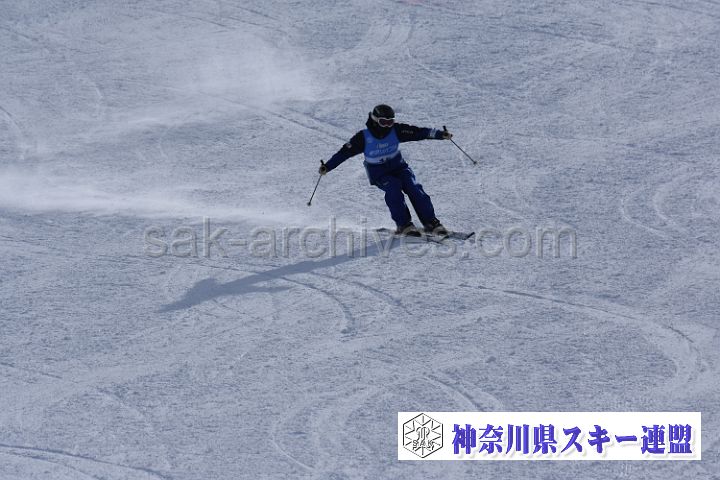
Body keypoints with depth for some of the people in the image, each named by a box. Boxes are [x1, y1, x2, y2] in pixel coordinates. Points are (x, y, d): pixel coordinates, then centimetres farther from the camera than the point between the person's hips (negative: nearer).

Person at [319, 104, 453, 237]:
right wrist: (327, 167, -15)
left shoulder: (396, 130, -10)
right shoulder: (364, 137, -15)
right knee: (393, 187, -31)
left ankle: (431, 222, -16)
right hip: (378, 173, -2)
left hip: (398, 166, 2)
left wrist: (440, 134, -20)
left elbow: (417, 132, -12)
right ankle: (403, 224, -25)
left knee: (413, 188, -20)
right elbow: (345, 152, -10)